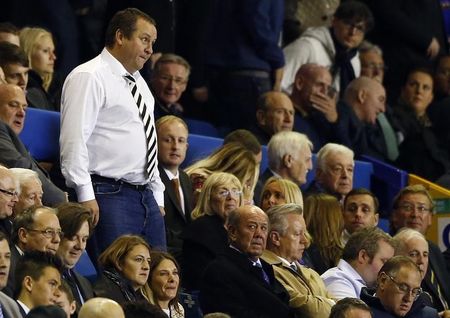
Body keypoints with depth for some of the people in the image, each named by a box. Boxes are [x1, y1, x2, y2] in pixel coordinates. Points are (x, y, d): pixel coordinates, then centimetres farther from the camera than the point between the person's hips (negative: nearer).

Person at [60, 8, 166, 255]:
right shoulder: (89, 77, -7)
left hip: (147, 197, 9)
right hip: (110, 196, -9)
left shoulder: (139, 82, 22)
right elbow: (74, 139, -15)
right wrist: (85, 196, -21)